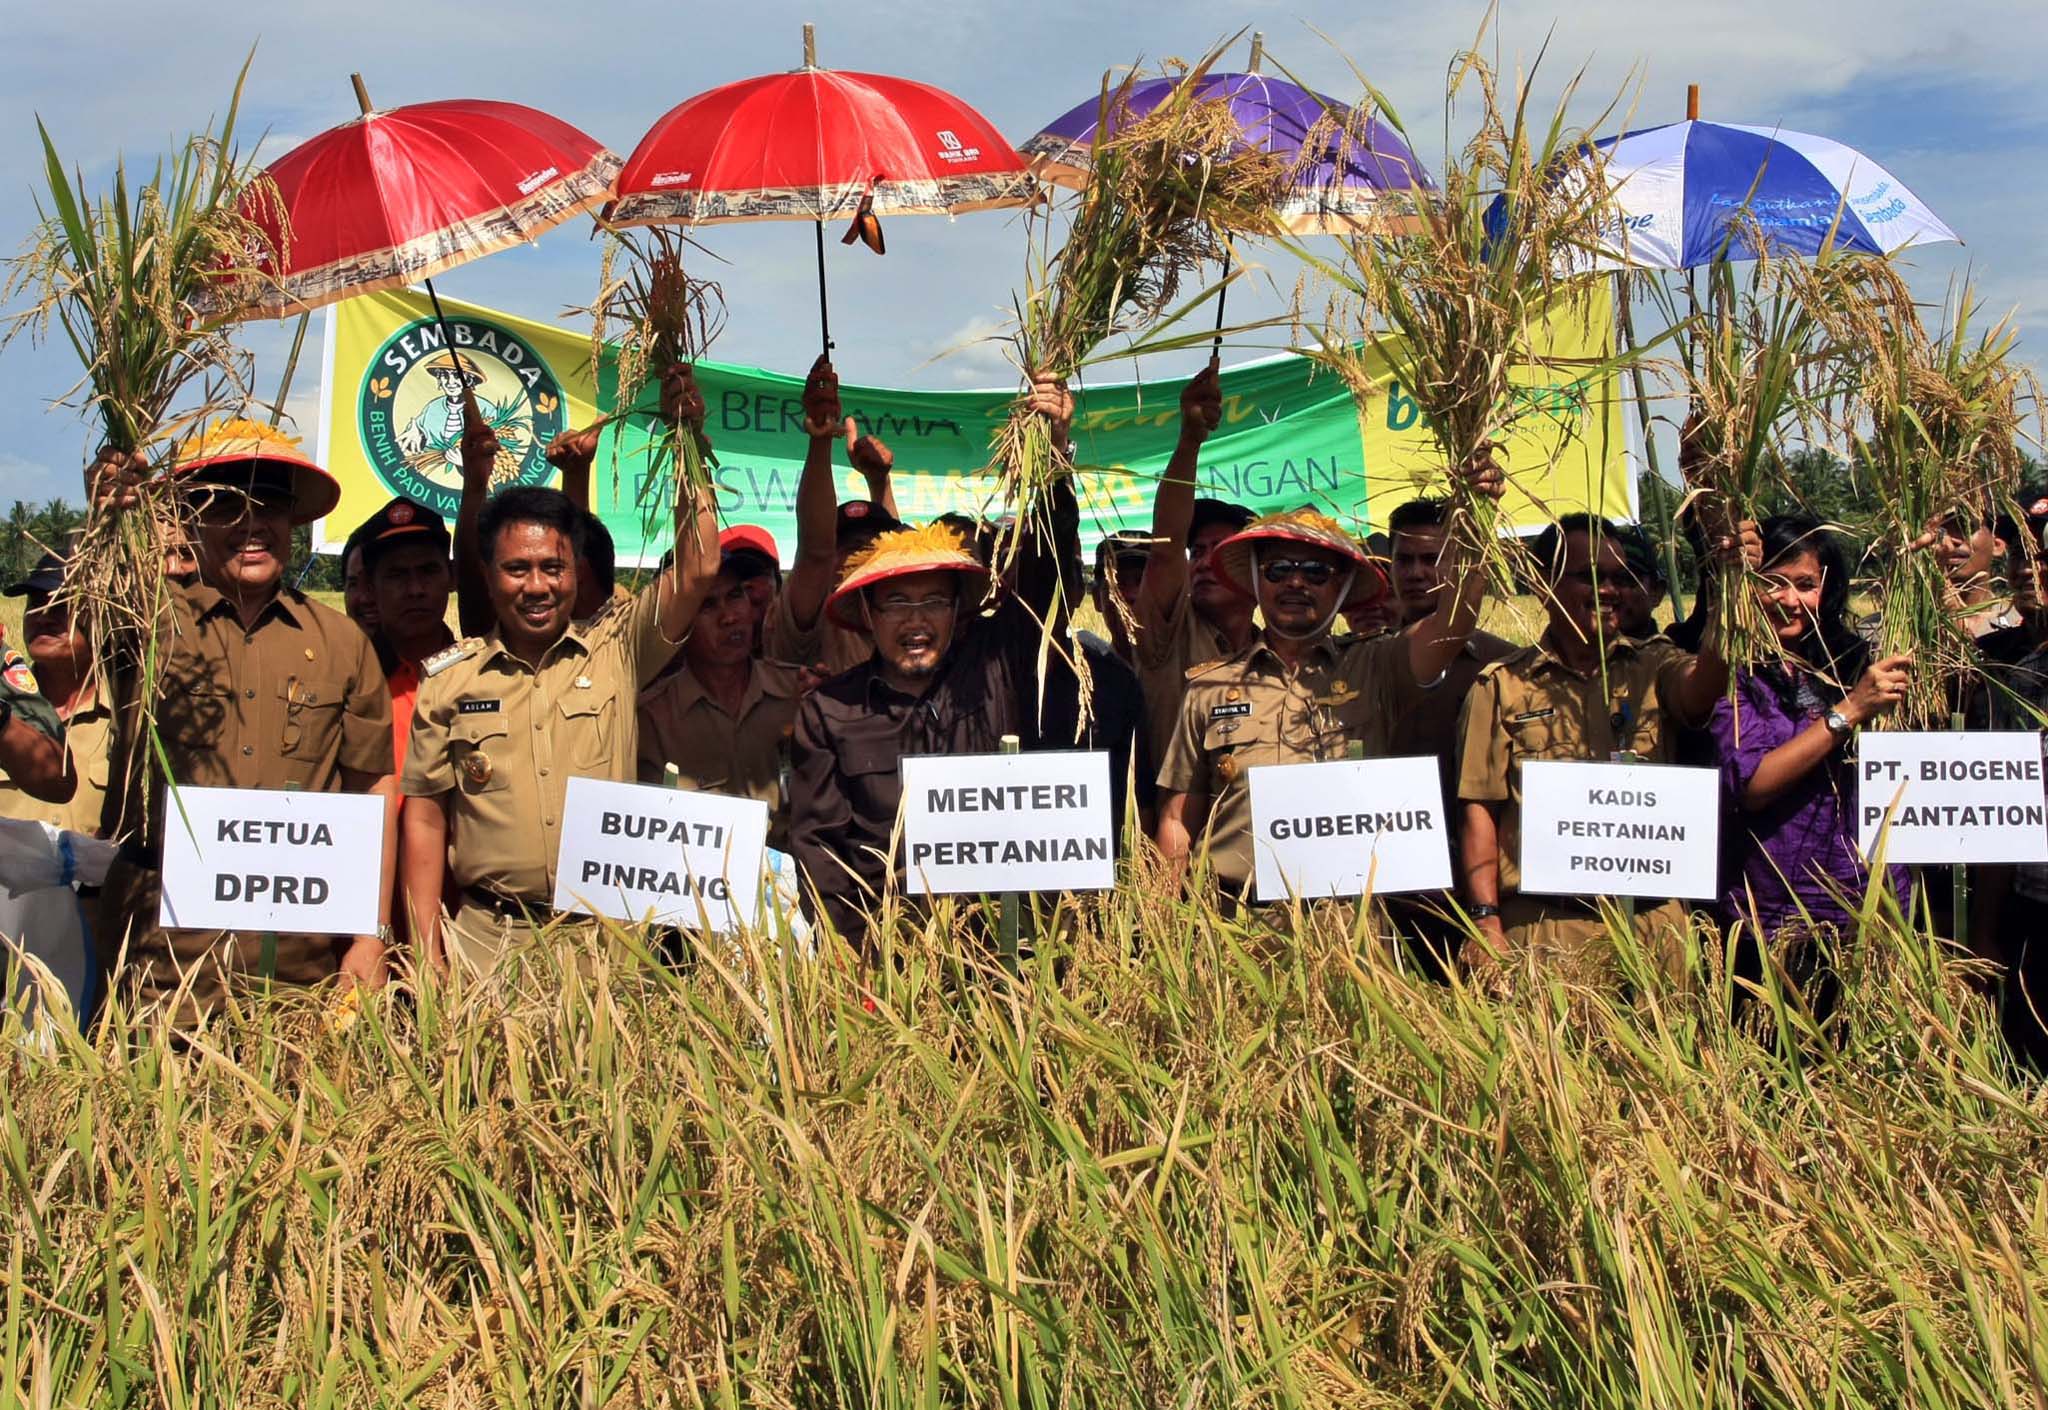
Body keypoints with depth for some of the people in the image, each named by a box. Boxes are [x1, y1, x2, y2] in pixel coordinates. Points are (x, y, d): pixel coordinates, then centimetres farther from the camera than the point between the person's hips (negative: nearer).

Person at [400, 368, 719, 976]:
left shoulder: (618, 647, 3)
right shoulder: (448, 676, 5)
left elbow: (697, 570, -9)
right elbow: (425, 815, 8)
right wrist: (426, 950, 1)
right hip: (487, 939, 1)